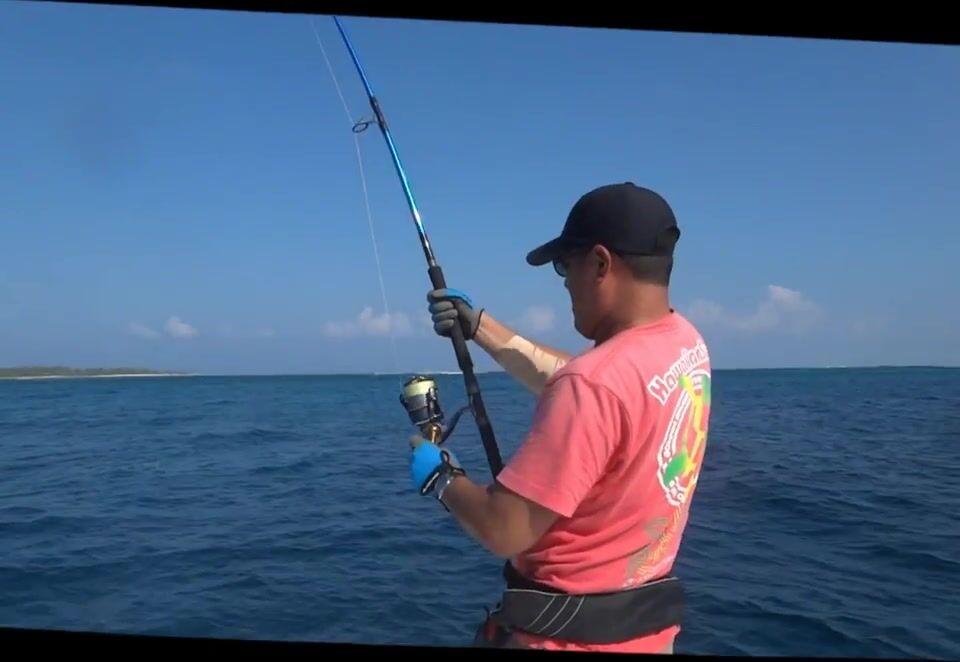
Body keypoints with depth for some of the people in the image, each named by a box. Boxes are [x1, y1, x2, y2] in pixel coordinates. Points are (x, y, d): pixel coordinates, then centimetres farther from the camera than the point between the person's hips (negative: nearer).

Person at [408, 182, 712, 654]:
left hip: (568, 632, -8)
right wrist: (480, 326, 13)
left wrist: (440, 476, -7)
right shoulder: (687, 344, -3)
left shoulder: (596, 383, -29)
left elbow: (503, 531, -25)